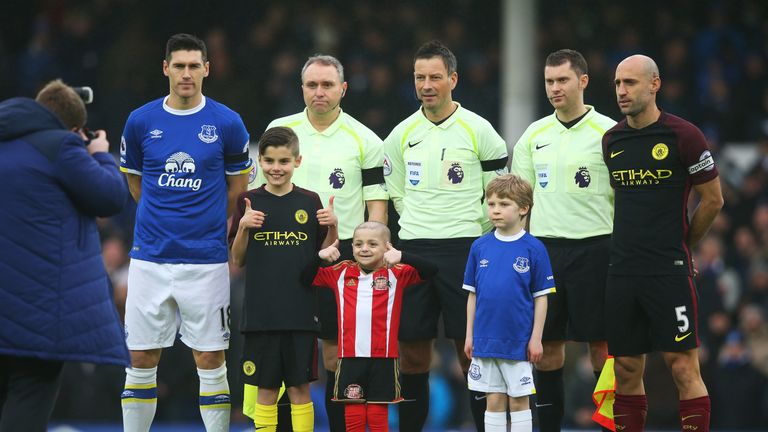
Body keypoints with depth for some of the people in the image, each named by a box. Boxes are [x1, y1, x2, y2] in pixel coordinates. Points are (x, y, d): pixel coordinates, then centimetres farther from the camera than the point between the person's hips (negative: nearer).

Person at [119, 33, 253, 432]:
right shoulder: (141, 122, 2)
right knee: (141, 361, 3)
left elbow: (237, 186, 10)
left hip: (206, 260, -1)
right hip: (150, 259, 1)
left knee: (210, 361, 1)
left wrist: (206, 223, 11)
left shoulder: (226, 123, -2)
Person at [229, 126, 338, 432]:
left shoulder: (309, 202, 3)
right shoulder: (250, 202, 3)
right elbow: (237, 261, 4)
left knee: (299, 388, 3)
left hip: (300, 311, 0)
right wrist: (243, 227, -11)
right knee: (266, 389, 5)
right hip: (261, 312, 0)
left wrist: (332, 227, -9)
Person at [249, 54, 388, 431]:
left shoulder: (364, 141, 2)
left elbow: (376, 202, 2)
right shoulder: (279, 130, 7)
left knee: (338, 353, 0)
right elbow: (259, 191, 13)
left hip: (342, 254, -2)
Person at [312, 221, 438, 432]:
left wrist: (402, 257, -23)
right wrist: (319, 255, -6)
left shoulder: (396, 274, 3)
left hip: (383, 358, -2)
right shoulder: (340, 273, 9)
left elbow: (430, 270, -9)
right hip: (350, 358, 2)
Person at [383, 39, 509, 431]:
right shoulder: (403, 134, 8)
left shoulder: (477, 130, -3)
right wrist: (422, 226, 14)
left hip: (464, 248, -3)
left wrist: (470, 233, 6)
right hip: (413, 250, 3)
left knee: (471, 349, -4)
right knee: (411, 350, 3)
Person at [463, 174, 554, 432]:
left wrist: (536, 338, -6)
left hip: (519, 342, -3)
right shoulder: (480, 247, 3)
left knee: (518, 401, 4)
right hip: (485, 341, 3)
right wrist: (470, 334, 6)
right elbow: (472, 295, 9)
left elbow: (541, 297, -3)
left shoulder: (533, 248, -6)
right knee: (494, 401, 9)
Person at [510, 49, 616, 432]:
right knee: (546, 344, 5)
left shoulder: (608, 132, -3)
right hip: (544, 246, 4)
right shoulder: (534, 135, 11)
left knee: (600, 343, -3)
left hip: (593, 246, -4)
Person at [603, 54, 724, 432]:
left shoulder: (683, 136, -7)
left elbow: (713, 200, 0)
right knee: (626, 371, 7)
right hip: (622, 271, 5)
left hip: (669, 273, -5)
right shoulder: (611, 140, 9)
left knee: (683, 369, -7)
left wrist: (680, 244, 9)